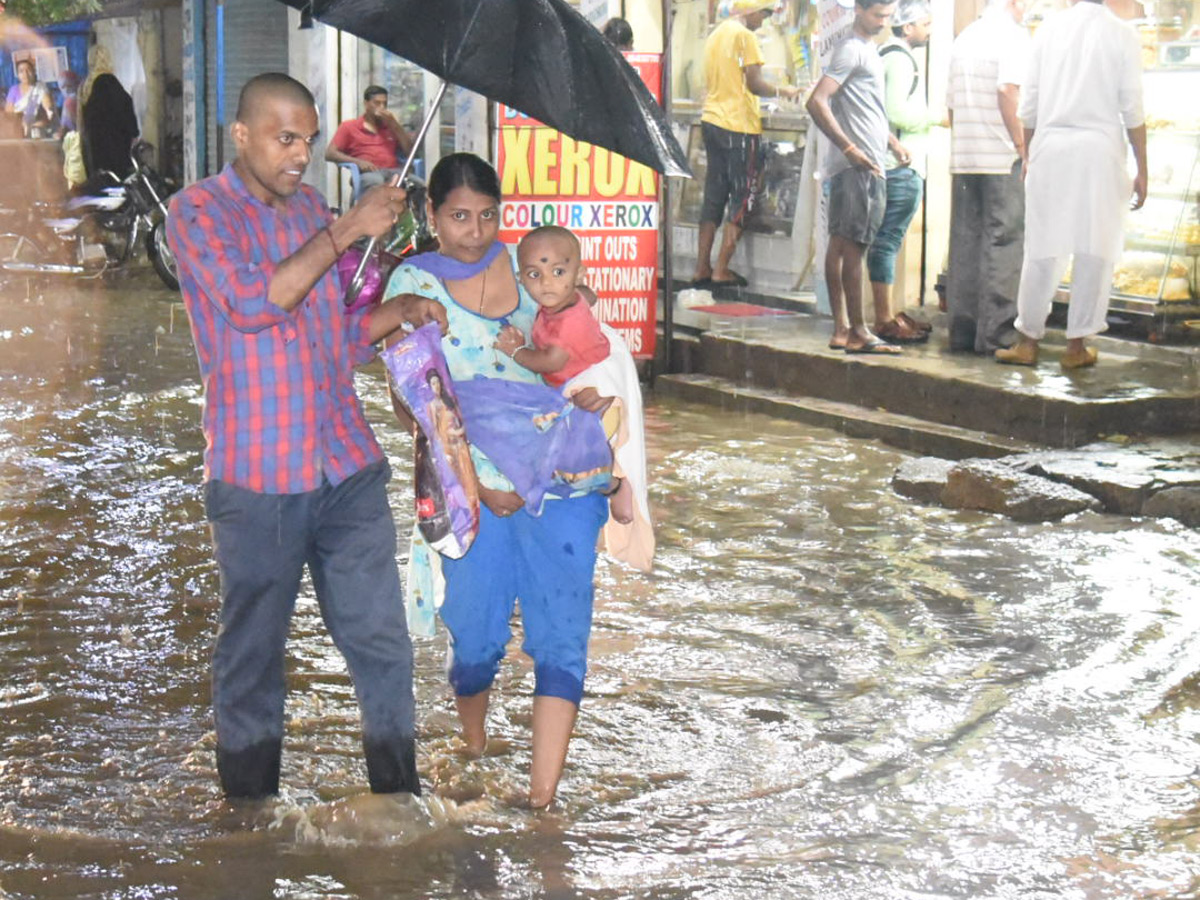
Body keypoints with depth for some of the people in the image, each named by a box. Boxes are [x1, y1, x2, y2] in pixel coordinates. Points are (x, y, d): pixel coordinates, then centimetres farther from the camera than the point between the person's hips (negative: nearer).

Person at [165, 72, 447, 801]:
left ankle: (401, 800, 19)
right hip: (258, 480, -5)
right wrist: (347, 231, -17)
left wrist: (397, 311, 1)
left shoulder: (310, 208, 14)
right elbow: (253, 302, -19)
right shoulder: (198, 211, -3)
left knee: (383, 645, 6)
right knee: (253, 664, 7)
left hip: (348, 467, 5)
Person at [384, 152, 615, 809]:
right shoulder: (412, 285, 2)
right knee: (476, 642, 2)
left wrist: (593, 381, -1)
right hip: (475, 488, -2)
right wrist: (477, 481, -11)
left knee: (559, 638, -7)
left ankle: (542, 798, -5)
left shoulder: (526, 262, 11)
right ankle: (473, 758, 32)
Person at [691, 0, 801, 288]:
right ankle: (721, 271, -3)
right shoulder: (744, 36, -11)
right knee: (742, 197, -1)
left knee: (713, 196, 11)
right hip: (739, 126, -8)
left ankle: (702, 269, 11)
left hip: (711, 121, 8)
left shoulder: (716, 35, 15)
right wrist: (783, 91, 3)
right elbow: (755, 84, -14)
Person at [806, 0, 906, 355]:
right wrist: (850, 148, -21)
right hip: (858, 168, -10)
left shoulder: (870, 51, 20)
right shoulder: (851, 49, -10)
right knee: (853, 246, -8)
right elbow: (817, 102, -20)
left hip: (867, 167, 10)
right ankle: (857, 332, -6)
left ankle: (841, 329, 11)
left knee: (841, 245, 8)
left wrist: (893, 142, 23)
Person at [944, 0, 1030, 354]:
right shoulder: (1013, 34, -5)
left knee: (964, 242, 8)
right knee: (1004, 240, -5)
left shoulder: (964, 37, 17)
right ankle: (996, 333, -7)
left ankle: (962, 330, 9)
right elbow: (1007, 91, -18)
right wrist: (1022, 145, -15)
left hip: (963, 156, 7)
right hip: (1002, 156, -7)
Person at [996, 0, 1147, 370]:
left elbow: (1029, 103, 6)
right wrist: (1141, 170, 4)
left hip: (1051, 147, 2)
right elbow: (1132, 109, -2)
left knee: (1042, 249, 7)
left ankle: (1027, 341, 10)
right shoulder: (1121, 34, -1)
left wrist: (1028, 156, 17)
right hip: (1099, 149, -2)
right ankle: (1077, 346, 7)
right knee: (1094, 249, 5)